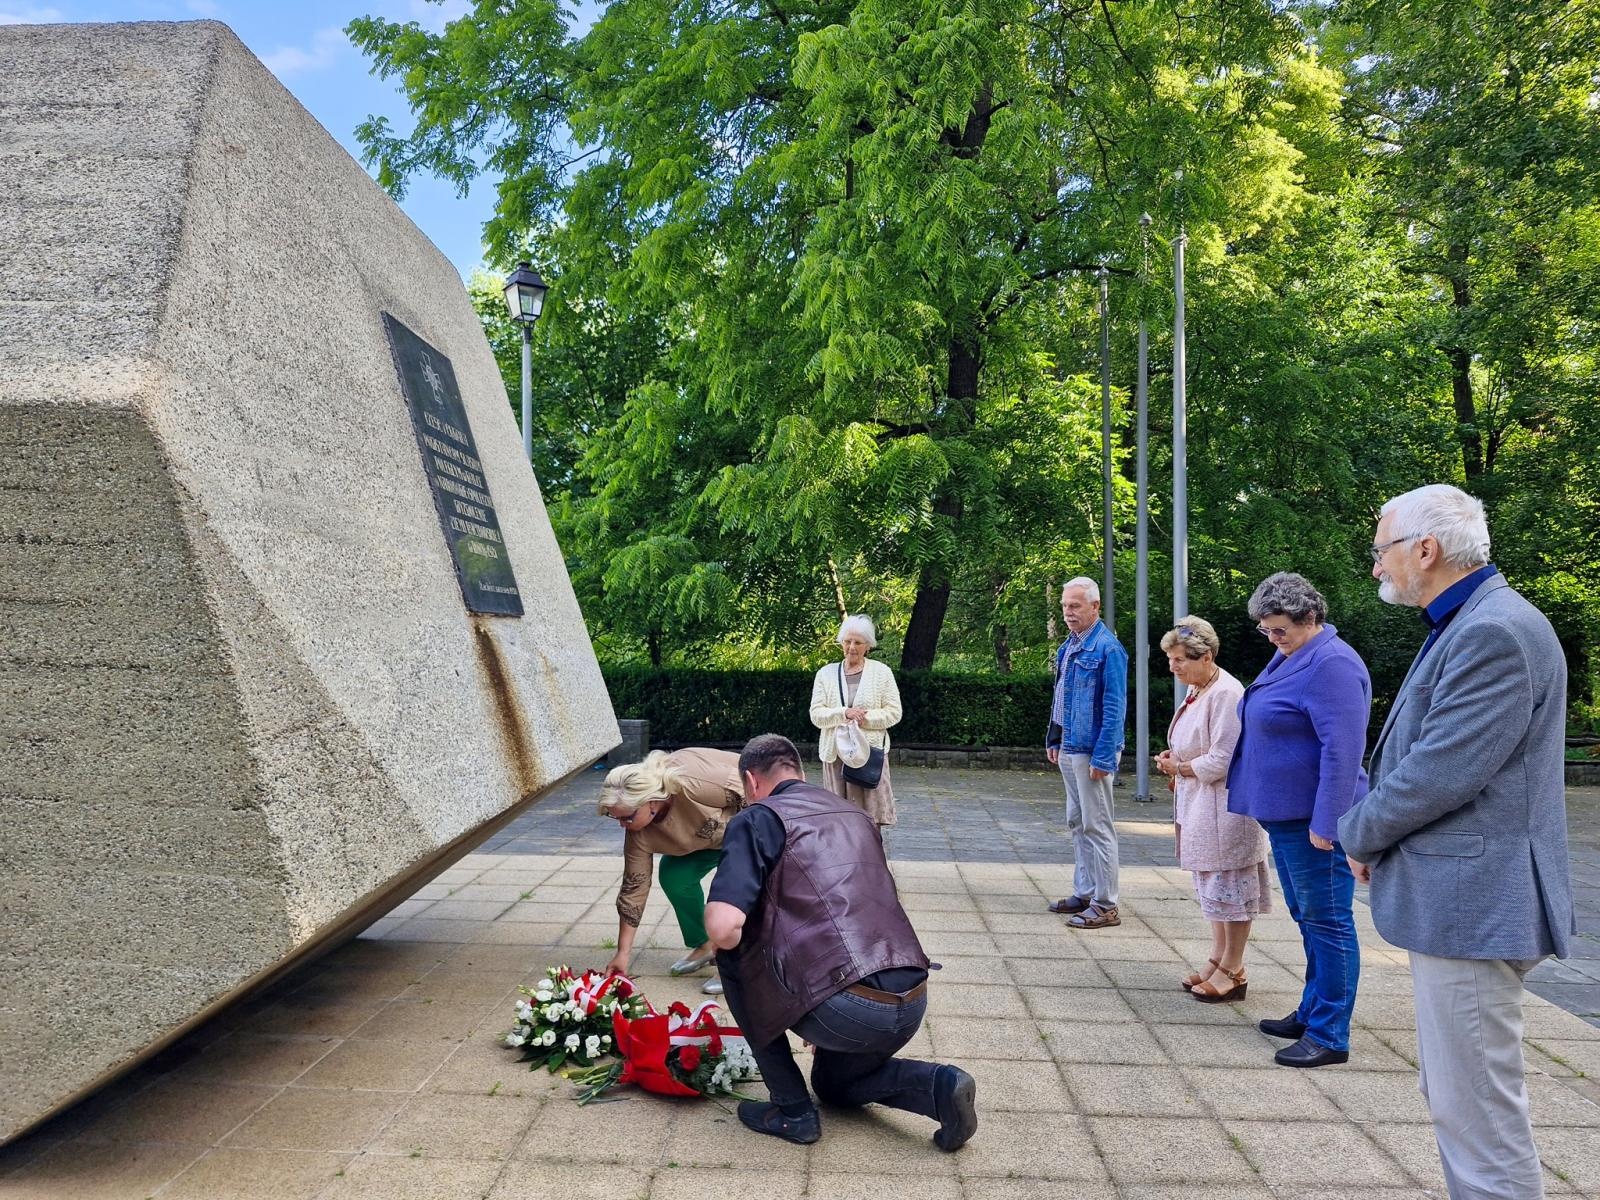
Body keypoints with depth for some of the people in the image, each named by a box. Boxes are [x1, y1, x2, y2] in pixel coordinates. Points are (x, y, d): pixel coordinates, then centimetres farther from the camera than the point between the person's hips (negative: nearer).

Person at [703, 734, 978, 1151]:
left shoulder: (758, 819, 0)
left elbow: (722, 927, -16)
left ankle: (792, 1110, 16)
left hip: (847, 1008, -7)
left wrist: (730, 945, 10)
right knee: (832, 1083, 34)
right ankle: (939, 1085, 9)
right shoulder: (856, 815, 21)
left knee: (732, 954, 17)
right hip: (912, 1005, 8)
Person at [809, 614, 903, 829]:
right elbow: (816, 715, 1)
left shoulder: (882, 672, 6)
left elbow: (894, 713, 1)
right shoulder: (826, 673, 8)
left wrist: (864, 718, -12)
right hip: (836, 754, 2)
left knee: (870, 819, -5)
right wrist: (844, 714, -15)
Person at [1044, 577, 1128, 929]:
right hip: (1068, 750, 9)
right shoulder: (1067, 646, 11)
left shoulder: (1107, 648, -15)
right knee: (1077, 824, 15)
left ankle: (1105, 906, 5)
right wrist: (1053, 740, 16)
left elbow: (1114, 708, -18)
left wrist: (1103, 758, -20)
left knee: (1097, 827, -3)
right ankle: (1084, 893, 26)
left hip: (1091, 751, -9)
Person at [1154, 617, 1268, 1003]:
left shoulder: (1226, 694, -21)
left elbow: (1222, 760, -23)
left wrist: (1179, 767, -11)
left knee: (1229, 887, 1)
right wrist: (1175, 759, 2)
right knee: (1212, 886, 18)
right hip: (1200, 807, 10)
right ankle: (1217, 960, 29)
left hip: (1224, 807, -10)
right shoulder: (1197, 691, 9)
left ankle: (1233, 971, 13)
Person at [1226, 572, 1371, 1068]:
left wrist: (1325, 823, -24)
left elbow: (1342, 751, -23)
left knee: (1326, 921, -1)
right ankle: (1312, 1012, 29)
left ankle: (1330, 1035, 7)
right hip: (1284, 813, 10)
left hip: (1312, 819, -10)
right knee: (1308, 918, 17)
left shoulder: (1332, 665, -18)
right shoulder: (1291, 657, 13)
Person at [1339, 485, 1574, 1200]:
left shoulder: (1495, 633, -19)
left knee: (1478, 1108, -2)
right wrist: (1372, 832, 5)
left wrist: (1359, 833, -7)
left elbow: (1441, 772, -23)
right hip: (1456, 898, 11)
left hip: (1471, 905, -11)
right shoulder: (1465, 625, 14)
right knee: (1452, 1093, 21)